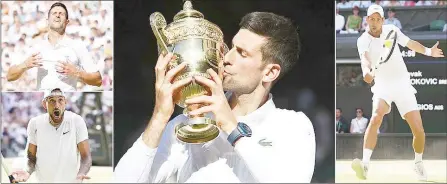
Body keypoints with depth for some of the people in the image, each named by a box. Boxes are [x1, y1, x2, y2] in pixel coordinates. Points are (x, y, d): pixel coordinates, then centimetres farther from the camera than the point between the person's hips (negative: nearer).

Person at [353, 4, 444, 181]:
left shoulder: (391, 30, 1)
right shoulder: (363, 40, -7)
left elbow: (410, 43, 17)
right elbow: (365, 58, -28)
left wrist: (428, 51, 5)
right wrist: (366, 71, -48)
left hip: (403, 85, 2)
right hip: (382, 87, -2)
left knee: (418, 131, -4)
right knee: (376, 117, -32)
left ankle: (418, 163, 24)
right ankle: (365, 163, -38)